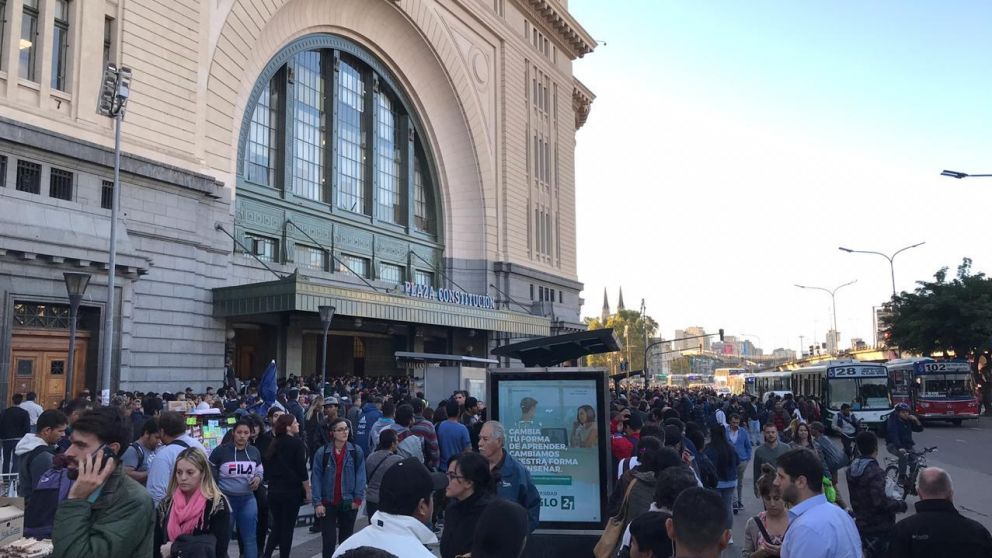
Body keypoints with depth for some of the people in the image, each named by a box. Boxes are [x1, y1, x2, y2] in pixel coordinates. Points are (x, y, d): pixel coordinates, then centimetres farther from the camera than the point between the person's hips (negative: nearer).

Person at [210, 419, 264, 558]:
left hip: (248, 500, 3)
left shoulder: (254, 451, 4)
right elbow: (210, 475, -4)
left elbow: (260, 472, 17)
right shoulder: (221, 450, -10)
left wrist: (258, 478, -7)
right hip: (226, 499, -3)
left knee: (250, 538, 9)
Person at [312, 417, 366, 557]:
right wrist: (317, 503, -10)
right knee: (329, 540, 0)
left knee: (346, 539, 15)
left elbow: (361, 475, -4)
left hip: (349, 502, 1)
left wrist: (358, 498, -10)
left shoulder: (356, 451, -4)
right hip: (328, 502, -1)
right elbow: (316, 477, -5)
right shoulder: (322, 452, -7)